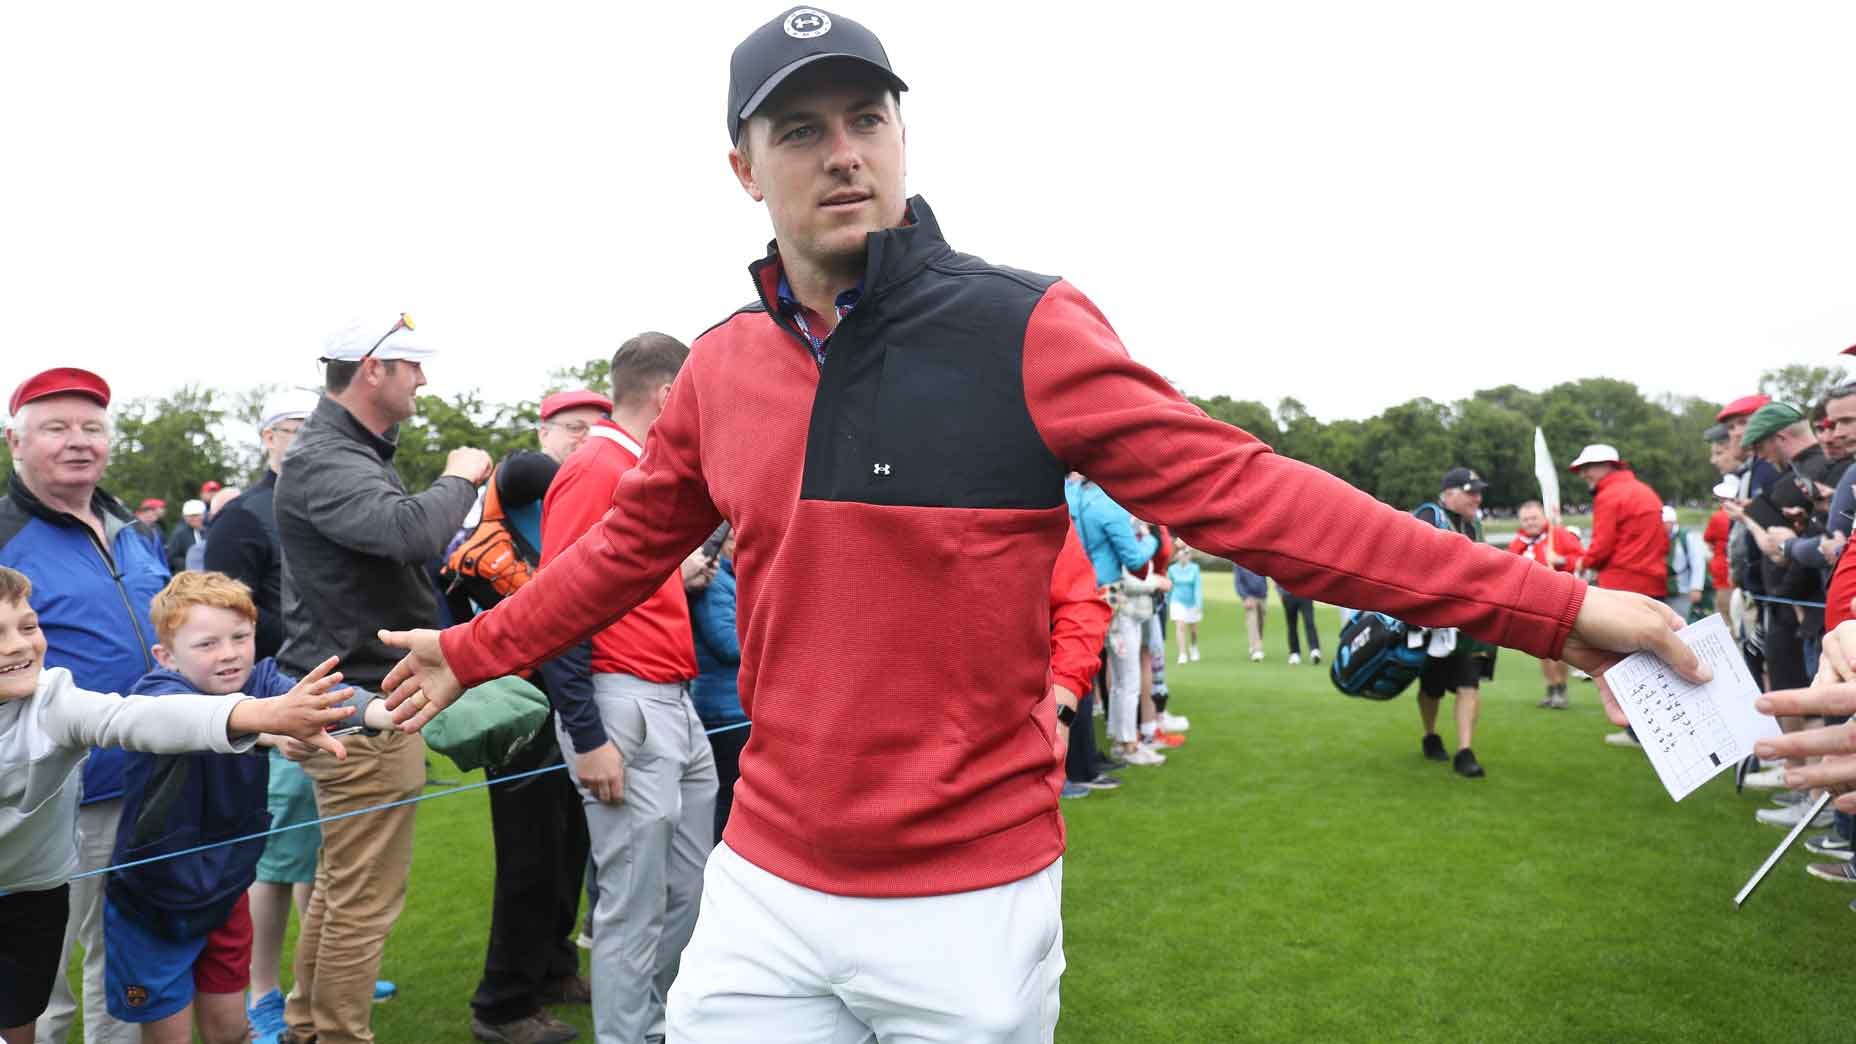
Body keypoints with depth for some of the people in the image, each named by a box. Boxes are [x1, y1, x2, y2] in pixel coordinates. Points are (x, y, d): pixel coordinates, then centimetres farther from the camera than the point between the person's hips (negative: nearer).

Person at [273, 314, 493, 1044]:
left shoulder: (352, 450, 15)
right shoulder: (325, 460, -19)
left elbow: (396, 543, 20)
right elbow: (412, 530, -36)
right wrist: (459, 478, -18)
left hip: (352, 701, 11)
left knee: (338, 882, 21)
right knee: (364, 897, -1)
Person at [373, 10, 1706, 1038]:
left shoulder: (1024, 331, -13)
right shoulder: (721, 368, 2)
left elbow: (1242, 492, -17)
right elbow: (628, 548, 15)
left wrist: (1541, 604, -21)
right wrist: (471, 652, 19)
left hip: (973, 908, -3)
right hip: (765, 890, 4)